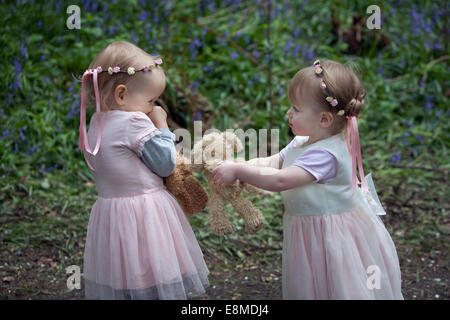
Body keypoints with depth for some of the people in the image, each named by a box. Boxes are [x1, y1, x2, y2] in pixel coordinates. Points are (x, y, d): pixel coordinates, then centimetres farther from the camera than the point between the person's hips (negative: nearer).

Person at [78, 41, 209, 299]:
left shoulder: (96, 123, 8)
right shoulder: (135, 122, -18)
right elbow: (166, 164, -9)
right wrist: (161, 125, 0)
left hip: (109, 211, 8)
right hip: (146, 217, -8)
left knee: (118, 285, 14)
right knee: (157, 287, -1)